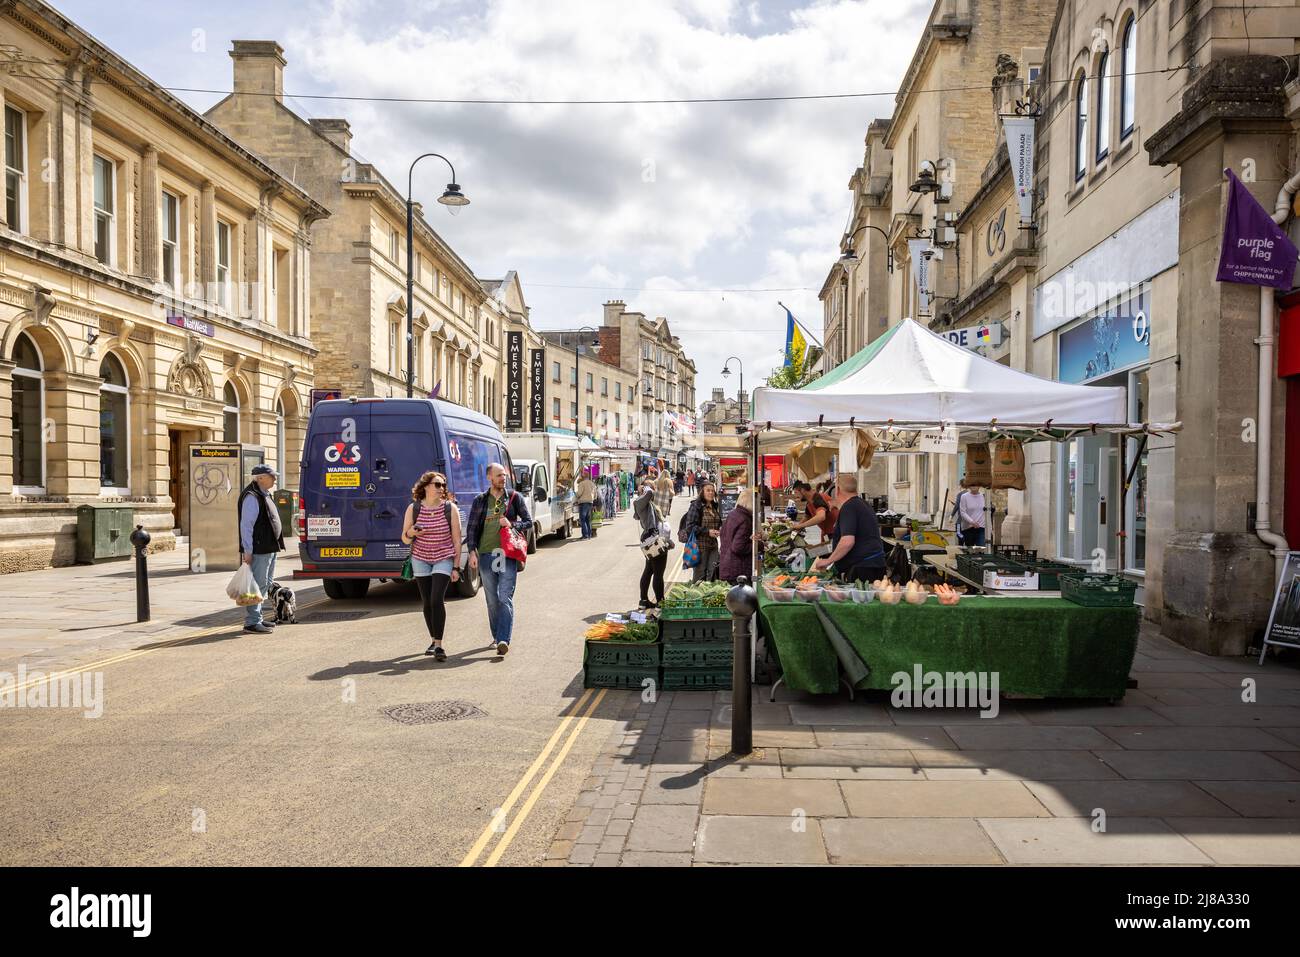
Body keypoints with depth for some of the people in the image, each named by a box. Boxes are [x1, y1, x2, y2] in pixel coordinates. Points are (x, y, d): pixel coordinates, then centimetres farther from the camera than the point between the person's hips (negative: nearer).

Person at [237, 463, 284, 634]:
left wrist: (276, 545, 21)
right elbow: (246, 526, -19)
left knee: (265, 584, 17)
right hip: (258, 551, -11)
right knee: (257, 586, -7)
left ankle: (257, 618, 26)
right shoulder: (251, 497, -14)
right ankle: (252, 622, -3)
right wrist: (247, 551, -22)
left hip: (269, 549, 11)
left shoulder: (264, 495, 17)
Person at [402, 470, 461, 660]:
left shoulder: (450, 508, -8)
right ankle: (433, 641, 25)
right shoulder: (413, 508, -4)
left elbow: (457, 539, -4)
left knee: (437, 600, -16)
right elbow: (405, 539, 2)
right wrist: (411, 533, -22)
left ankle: (439, 645, -12)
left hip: (443, 559, -2)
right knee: (427, 602, 8)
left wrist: (456, 567, -7)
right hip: (420, 559, 2)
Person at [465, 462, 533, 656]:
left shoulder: (514, 497, 6)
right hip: (486, 554, 2)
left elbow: (529, 522, 9)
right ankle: (497, 636, 22)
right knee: (492, 600, 9)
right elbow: (471, 527, 8)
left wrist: (512, 524, -10)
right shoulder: (480, 500, 8)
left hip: (508, 554, -2)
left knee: (505, 598, -10)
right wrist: (472, 551, -3)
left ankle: (503, 640, -13)